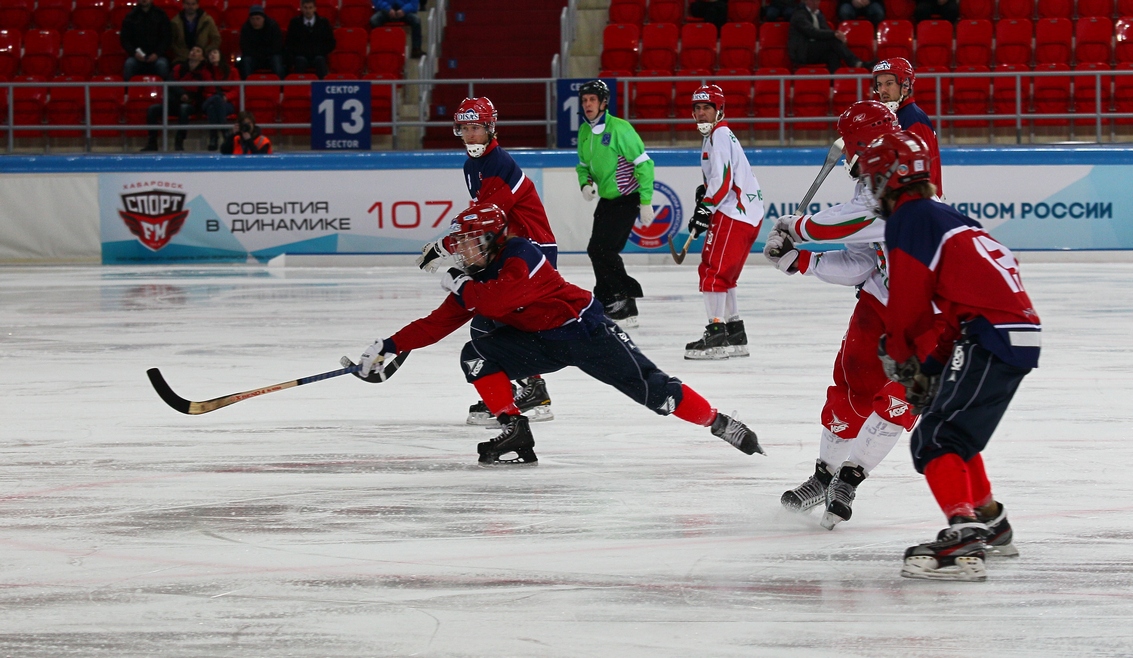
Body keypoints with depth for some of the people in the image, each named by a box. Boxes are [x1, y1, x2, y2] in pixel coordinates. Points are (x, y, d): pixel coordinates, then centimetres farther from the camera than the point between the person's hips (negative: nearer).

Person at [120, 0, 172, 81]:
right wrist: (134, 53, -11)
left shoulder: (161, 16, 8)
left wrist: (157, 54, -11)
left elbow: (165, 39, 5)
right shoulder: (131, 17, 8)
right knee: (129, 64, -32)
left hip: (155, 56, 0)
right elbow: (124, 40, 7)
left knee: (162, 64, -34)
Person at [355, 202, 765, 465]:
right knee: (476, 356, -10)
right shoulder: (472, 283, 5)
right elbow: (438, 323, 5)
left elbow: (499, 297, -36)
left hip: (584, 330, -8)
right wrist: (390, 347, -2)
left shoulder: (520, 257, -20)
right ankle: (515, 434, -10)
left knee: (650, 388, -14)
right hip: (539, 342, 8)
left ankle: (720, 424, -2)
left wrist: (461, 287, -20)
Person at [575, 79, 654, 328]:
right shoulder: (584, 132, 7)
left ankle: (627, 295, -6)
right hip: (606, 199, 8)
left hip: (627, 198, -8)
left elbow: (644, 163, -17)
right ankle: (605, 303, 18)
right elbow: (584, 164, 21)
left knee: (601, 249, -16)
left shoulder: (619, 128, -18)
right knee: (598, 250, 8)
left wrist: (646, 202, -18)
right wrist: (585, 183, -2)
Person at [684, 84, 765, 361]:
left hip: (734, 213, -11)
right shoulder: (715, 136, 23)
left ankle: (716, 335, -17)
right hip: (748, 214, 11)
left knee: (712, 270, -13)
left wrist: (705, 209, -20)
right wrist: (704, 192, 13)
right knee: (724, 274, 17)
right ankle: (735, 335, 20)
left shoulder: (720, 135, -9)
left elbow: (723, 177, -20)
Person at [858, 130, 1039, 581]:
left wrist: (897, 353, 12)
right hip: (1020, 335, 10)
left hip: (992, 337, -10)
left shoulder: (909, 218, -5)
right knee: (956, 432, 27)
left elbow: (908, 298, -6)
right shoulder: (941, 215, 25)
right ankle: (991, 524, 38)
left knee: (935, 439, -17)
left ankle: (963, 538, -33)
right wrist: (932, 366, 24)